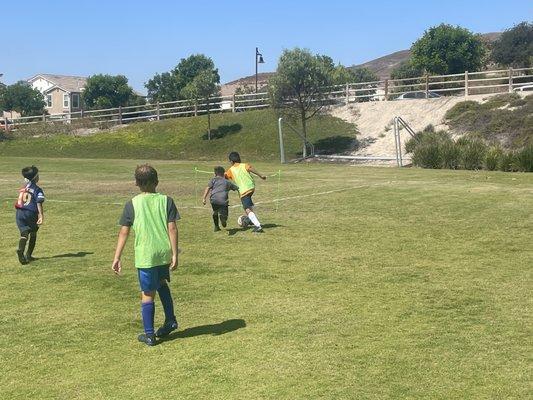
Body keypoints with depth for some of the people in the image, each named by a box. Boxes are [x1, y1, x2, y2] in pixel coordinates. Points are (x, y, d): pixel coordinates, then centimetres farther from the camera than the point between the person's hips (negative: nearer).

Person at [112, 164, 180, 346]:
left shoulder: (132, 204, -3)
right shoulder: (166, 201, -1)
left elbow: (123, 232, -3)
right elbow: (172, 229, -5)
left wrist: (117, 258, 2)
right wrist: (175, 255, -3)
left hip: (145, 255, -3)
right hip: (164, 253, 3)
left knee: (147, 294, 6)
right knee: (162, 284, 28)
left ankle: (149, 334, 12)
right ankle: (170, 320, 29)